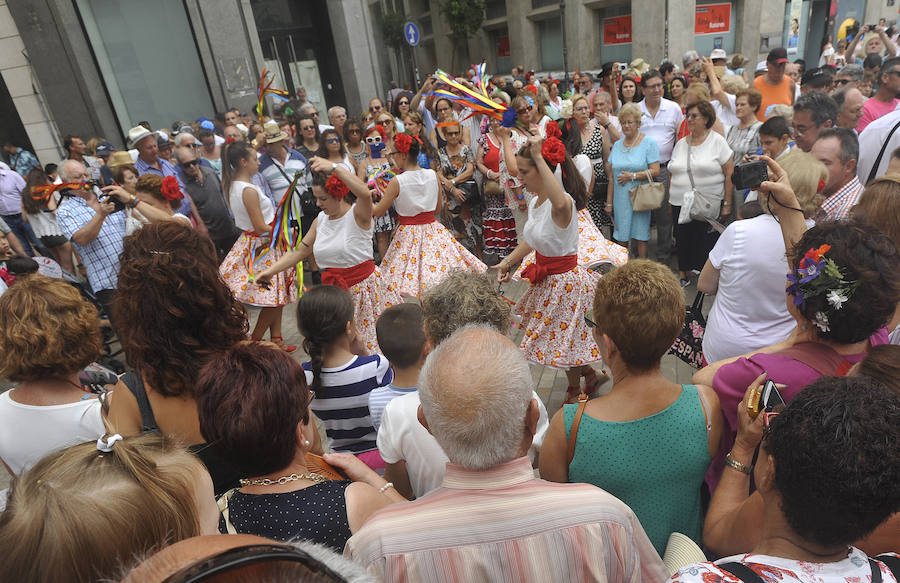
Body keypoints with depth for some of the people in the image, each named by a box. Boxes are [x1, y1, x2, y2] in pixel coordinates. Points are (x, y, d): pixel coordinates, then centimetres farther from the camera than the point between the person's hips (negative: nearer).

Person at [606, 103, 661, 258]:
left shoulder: (649, 143, -2)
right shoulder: (617, 145, 11)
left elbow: (655, 171, -10)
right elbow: (611, 176, 10)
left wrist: (632, 176, -16)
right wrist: (609, 202, 7)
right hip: (620, 199, 4)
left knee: (641, 234, 2)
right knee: (621, 235, 5)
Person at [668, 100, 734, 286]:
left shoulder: (717, 141, -2)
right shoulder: (681, 143, 12)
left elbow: (730, 174, -4)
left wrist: (727, 204, -9)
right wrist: (670, 201, 12)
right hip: (681, 204, 4)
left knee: (707, 242, -3)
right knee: (683, 240, 8)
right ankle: (683, 276, 23)